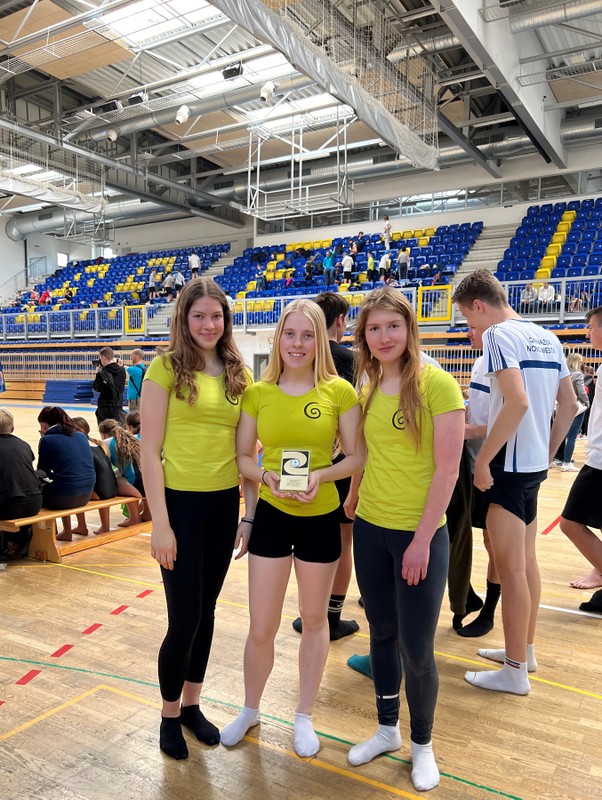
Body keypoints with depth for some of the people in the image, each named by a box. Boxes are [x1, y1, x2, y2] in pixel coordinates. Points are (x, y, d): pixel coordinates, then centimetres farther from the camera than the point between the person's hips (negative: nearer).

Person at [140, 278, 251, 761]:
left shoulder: (238, 374, 6)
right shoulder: (166, 368, -8)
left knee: (206, 611, 16)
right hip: (180, 501, -4)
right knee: (184, 617, 3)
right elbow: (150, 451, -10)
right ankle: (169, 716, 28)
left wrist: (252, 508, 6)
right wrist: (160, 523, -14)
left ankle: (191, 705, 37)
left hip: (224, 503, 5)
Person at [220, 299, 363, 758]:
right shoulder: (258, 393, -2)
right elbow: (243, 456, 2)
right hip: (271, 516, 1)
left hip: (321, 518, -1)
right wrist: (266, 475, -18)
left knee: (314, 620, 17)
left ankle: (304, 717, 39)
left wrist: (321, 475, -22)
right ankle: (250, 710, 38)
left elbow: (358, 457, -6)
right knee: (261, 628, 9)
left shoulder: (339, 391, -8)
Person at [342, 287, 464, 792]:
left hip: (420, 533, -5)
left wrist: (422, 540, -15)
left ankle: (422, 744, 32)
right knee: (382, 633, 18)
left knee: (417, 647, 6)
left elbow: (447, 470, -15)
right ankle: (387, 729, 39)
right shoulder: (369, 390, 5)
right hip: (370, 529, 5)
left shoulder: (436, 384, -13)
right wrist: (353, 499, 6)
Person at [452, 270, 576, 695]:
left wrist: (483, 460, -20)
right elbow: (569, 404, 13)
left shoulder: (499, 334, -14)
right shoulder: (547, 338, 11)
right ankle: (525, 649, 33)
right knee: (526, 561, 18)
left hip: (510, 465, -9)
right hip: (535, 463, 9)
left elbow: (517, 403, -26)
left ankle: (515, 672, 12)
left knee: (510, 567, 0)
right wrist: (548, 452, 19)